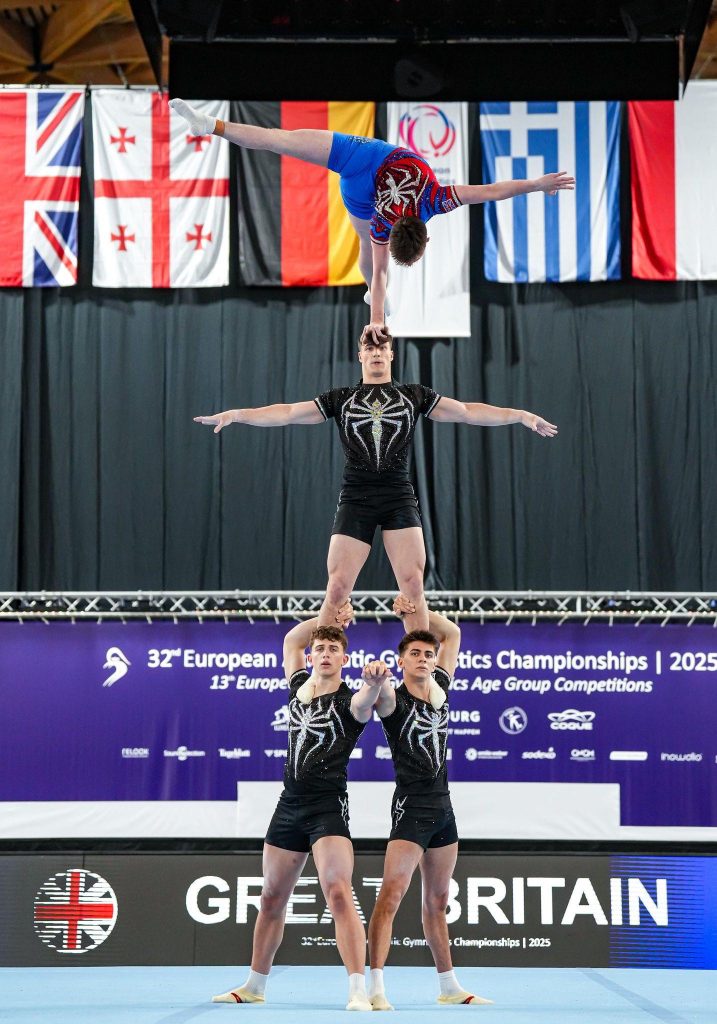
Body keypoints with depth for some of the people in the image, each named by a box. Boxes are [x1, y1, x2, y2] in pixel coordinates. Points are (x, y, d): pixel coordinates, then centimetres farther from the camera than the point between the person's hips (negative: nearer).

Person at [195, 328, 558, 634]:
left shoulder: (414, 396, 11)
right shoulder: (340, 399, 11)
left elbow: (466, 411, 6)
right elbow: (289, 412, 6)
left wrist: (521, 415, -2)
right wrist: (235, 414, -4)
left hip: (399, 498, 0)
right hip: (356, 499, 0)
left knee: (413, 585, -7)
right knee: (337, 588, -4)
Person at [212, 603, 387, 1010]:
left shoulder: (349, 701, -8)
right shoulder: (299, 687, 10)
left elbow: (365, 701, -34)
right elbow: (291, 639, 27)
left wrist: (374, 685, -55)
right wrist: (327, 617, 17)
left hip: (329, 807, -7)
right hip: (290, 805, 7)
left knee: (339, 893, -21)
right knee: (272, 898, 15)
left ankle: (359, 989, -25)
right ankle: (255, 985, 29)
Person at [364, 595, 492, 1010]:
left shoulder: (440, 688, 8)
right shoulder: (395, 699, -9)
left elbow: (452, 633, 18)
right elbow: (379, 693, -35)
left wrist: (418, 610, 4)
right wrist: (374, 676, -58)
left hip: (442, 805, 7)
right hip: (412, 805, -7)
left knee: (438, 901, 15)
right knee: (391, 894, -18)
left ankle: (450, 986, 22)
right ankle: (376, 987, -22)